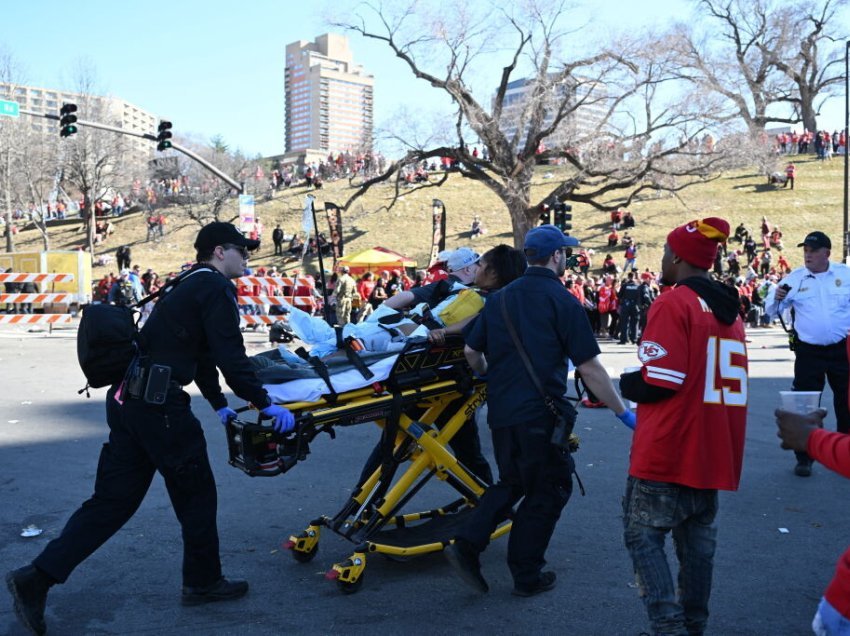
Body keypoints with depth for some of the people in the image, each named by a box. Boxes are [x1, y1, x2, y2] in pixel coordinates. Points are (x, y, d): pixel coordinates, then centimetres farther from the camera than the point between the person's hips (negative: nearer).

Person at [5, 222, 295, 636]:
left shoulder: (188, 286, 23)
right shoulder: (215, 288, -7)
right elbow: (230, 356, -15)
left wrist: (220, 404, 35)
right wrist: (264, 404, -8)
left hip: (127, 399, 9)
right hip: (159, 404, -9)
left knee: (113, 497, 11)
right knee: (196, 492, 8)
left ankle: (37, 578, 8)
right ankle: (202, 582, 22)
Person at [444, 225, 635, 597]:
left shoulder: (499, 298, 9)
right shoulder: (562, 302, -9)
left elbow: (471, 352, 10)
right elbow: (589, 368, -12)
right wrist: (623, 413, -5)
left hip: (500, 412, 6)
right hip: (540, 414, -6)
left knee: (511, 482, 22)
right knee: (548, 490, 10)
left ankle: (467, 545, 7)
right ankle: (527, 576, 16)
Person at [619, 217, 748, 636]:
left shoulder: (673, 303, -13)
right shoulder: (729, 308, 12)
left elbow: (659, 381, -20)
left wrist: (622, 385, 0)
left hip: (667, 449, -8)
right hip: (713, 450, 8)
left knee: (643, 535, 1)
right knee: (698, 536, 16)